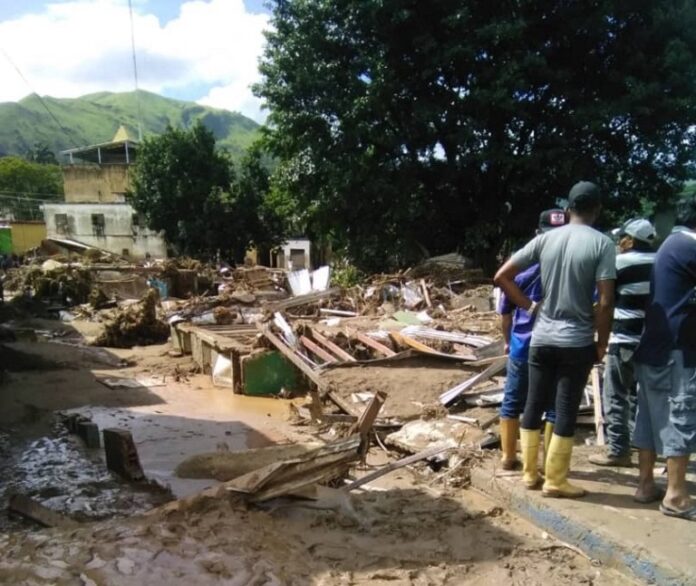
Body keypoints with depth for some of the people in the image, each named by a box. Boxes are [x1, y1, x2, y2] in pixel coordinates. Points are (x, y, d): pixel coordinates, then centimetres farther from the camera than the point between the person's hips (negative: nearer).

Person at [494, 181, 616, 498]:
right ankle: (555, 481, 16)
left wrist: (530, 305, 8)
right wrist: (601, 343, -1)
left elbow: (501, 276, 1)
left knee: (534, 406, 13)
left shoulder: (545, 239, 2)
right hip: (577, 342, -3)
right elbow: (605, 302, -13)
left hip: (541, 339, 4)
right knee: (566, 411, 6)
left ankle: (529, 473, 25)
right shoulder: (602, 243, -8)